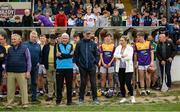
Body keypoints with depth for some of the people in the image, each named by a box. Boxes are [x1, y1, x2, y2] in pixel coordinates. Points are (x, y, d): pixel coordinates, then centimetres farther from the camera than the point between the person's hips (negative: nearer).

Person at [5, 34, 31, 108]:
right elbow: (7, 60, 18)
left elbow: (28, 60, 1)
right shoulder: (10, 49, 13)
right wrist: (6, 71, 14)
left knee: (23, 88, 0)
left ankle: (25, 103, 7)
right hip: (10, 72, 3)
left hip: (21, 72, -3)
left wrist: (28, 71, -5)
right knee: (10, 89, 5)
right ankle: (9, 104, 12)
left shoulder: (25, 48, 2)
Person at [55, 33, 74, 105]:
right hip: (59, 67, -1)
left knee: (69, 85, 4)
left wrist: (61, 55, -10)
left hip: (69, 67, 1)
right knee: (59, 85, 2)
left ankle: (69, 100, 12)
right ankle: (58, 100, 11)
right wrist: (66, 55, -12)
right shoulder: (58, 46, 6)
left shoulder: (70, 46, 9)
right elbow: (58, 56, -7)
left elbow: (71, 55, -9)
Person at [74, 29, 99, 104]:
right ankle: (81, 98, 16)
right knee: (83, 83, 6)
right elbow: (76, 54, 6)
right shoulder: (79, 44, 2)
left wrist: (96, 62, 1)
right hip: (82, 67, -1)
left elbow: (96, 54, 11)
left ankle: (95, 98, 10)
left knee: (93, 83, 2)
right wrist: (77, 63, 2)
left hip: (92, 66, 1)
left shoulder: (93, 44, 6)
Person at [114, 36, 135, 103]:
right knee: (121, 84, 7)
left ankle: (132, 96, 9)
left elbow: (129, 57, -16)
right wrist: (123, 56, -16)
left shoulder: (130, 48, -2)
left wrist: (119, 57, -10)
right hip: (120, 68, 4)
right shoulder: (118, 48, 10)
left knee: (128, 83, -10)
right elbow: (115, 55, -5)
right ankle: (124, 97, 19)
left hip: (128, 68, -4)